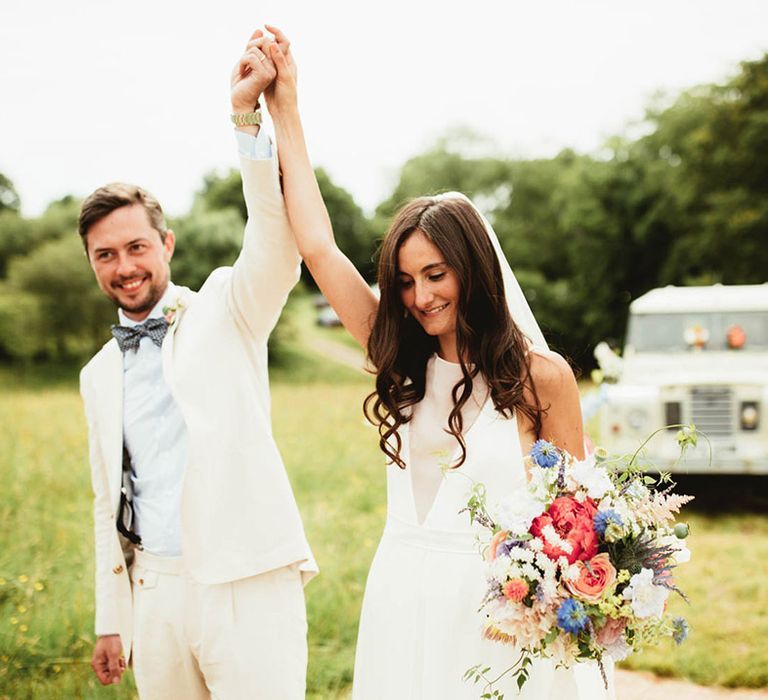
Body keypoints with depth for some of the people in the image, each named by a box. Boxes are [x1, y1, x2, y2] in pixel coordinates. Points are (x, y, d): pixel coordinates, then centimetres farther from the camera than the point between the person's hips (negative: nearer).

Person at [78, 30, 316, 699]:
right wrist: (111, 621, 18)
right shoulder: (99, 375, 16)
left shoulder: (225, 311, 2)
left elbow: (276, 249, -19)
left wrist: (247, 115, -27)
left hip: (247, 585, -5)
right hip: (155, 591, 5)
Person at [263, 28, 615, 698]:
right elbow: (319, 247, 1)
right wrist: (284, 112, 3)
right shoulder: (404, 363, 4)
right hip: (403, 605, 4)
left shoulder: (540, 375, -6)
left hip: (499, 610, -4)